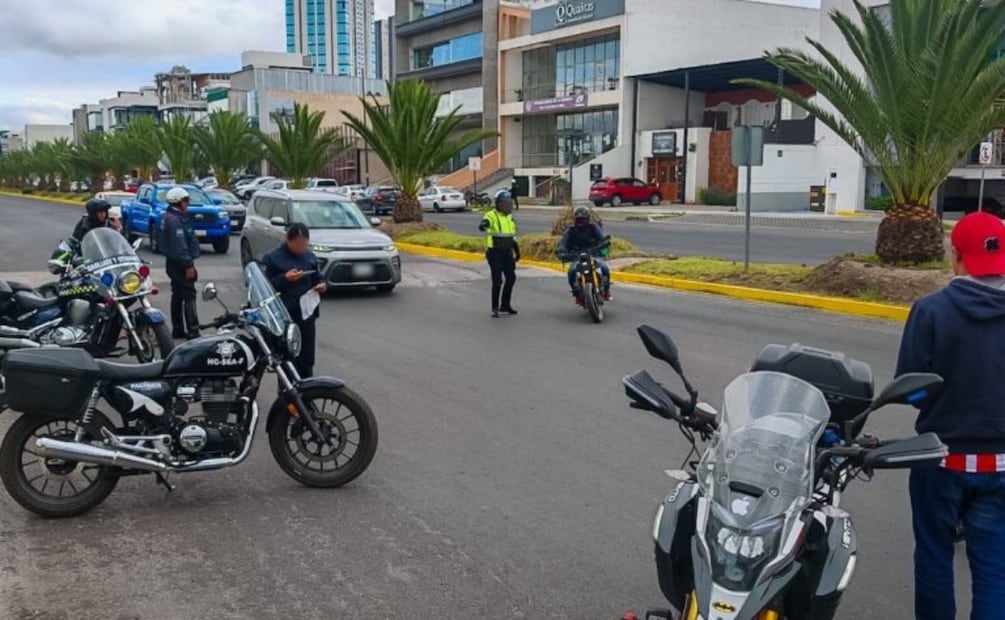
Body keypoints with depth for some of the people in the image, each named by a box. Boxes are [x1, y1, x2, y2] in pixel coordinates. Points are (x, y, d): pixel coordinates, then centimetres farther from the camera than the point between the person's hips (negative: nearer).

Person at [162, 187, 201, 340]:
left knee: (177, 295, 14)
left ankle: (178, 329, 20)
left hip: (174, 263, 11)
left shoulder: (168, 217, 15)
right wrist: (188, 265, -24)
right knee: (189, 296, -10)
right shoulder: (175, 220, -19)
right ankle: (192, 331, -12)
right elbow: (179, 245, -25)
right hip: (180, 264, -11)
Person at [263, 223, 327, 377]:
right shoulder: (274, 257, -5)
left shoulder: (310, 256, 8)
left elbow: (316, 278, 20)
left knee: (307, 359, 8)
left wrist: (321, 285, -1)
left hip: (307, 313, 4)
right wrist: (284, 278, -20)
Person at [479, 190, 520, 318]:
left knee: (511, 278, 12)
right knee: (497, 280, -8)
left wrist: (517, 251, 23)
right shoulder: (491, 216, -11)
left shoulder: (509, 217, 13)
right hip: (495, 253, -7)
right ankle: (495, 308, 1)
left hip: (507, 252, 8)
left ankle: (505, 305, 27)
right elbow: (484, 224, -33)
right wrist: (483, 226, -57)